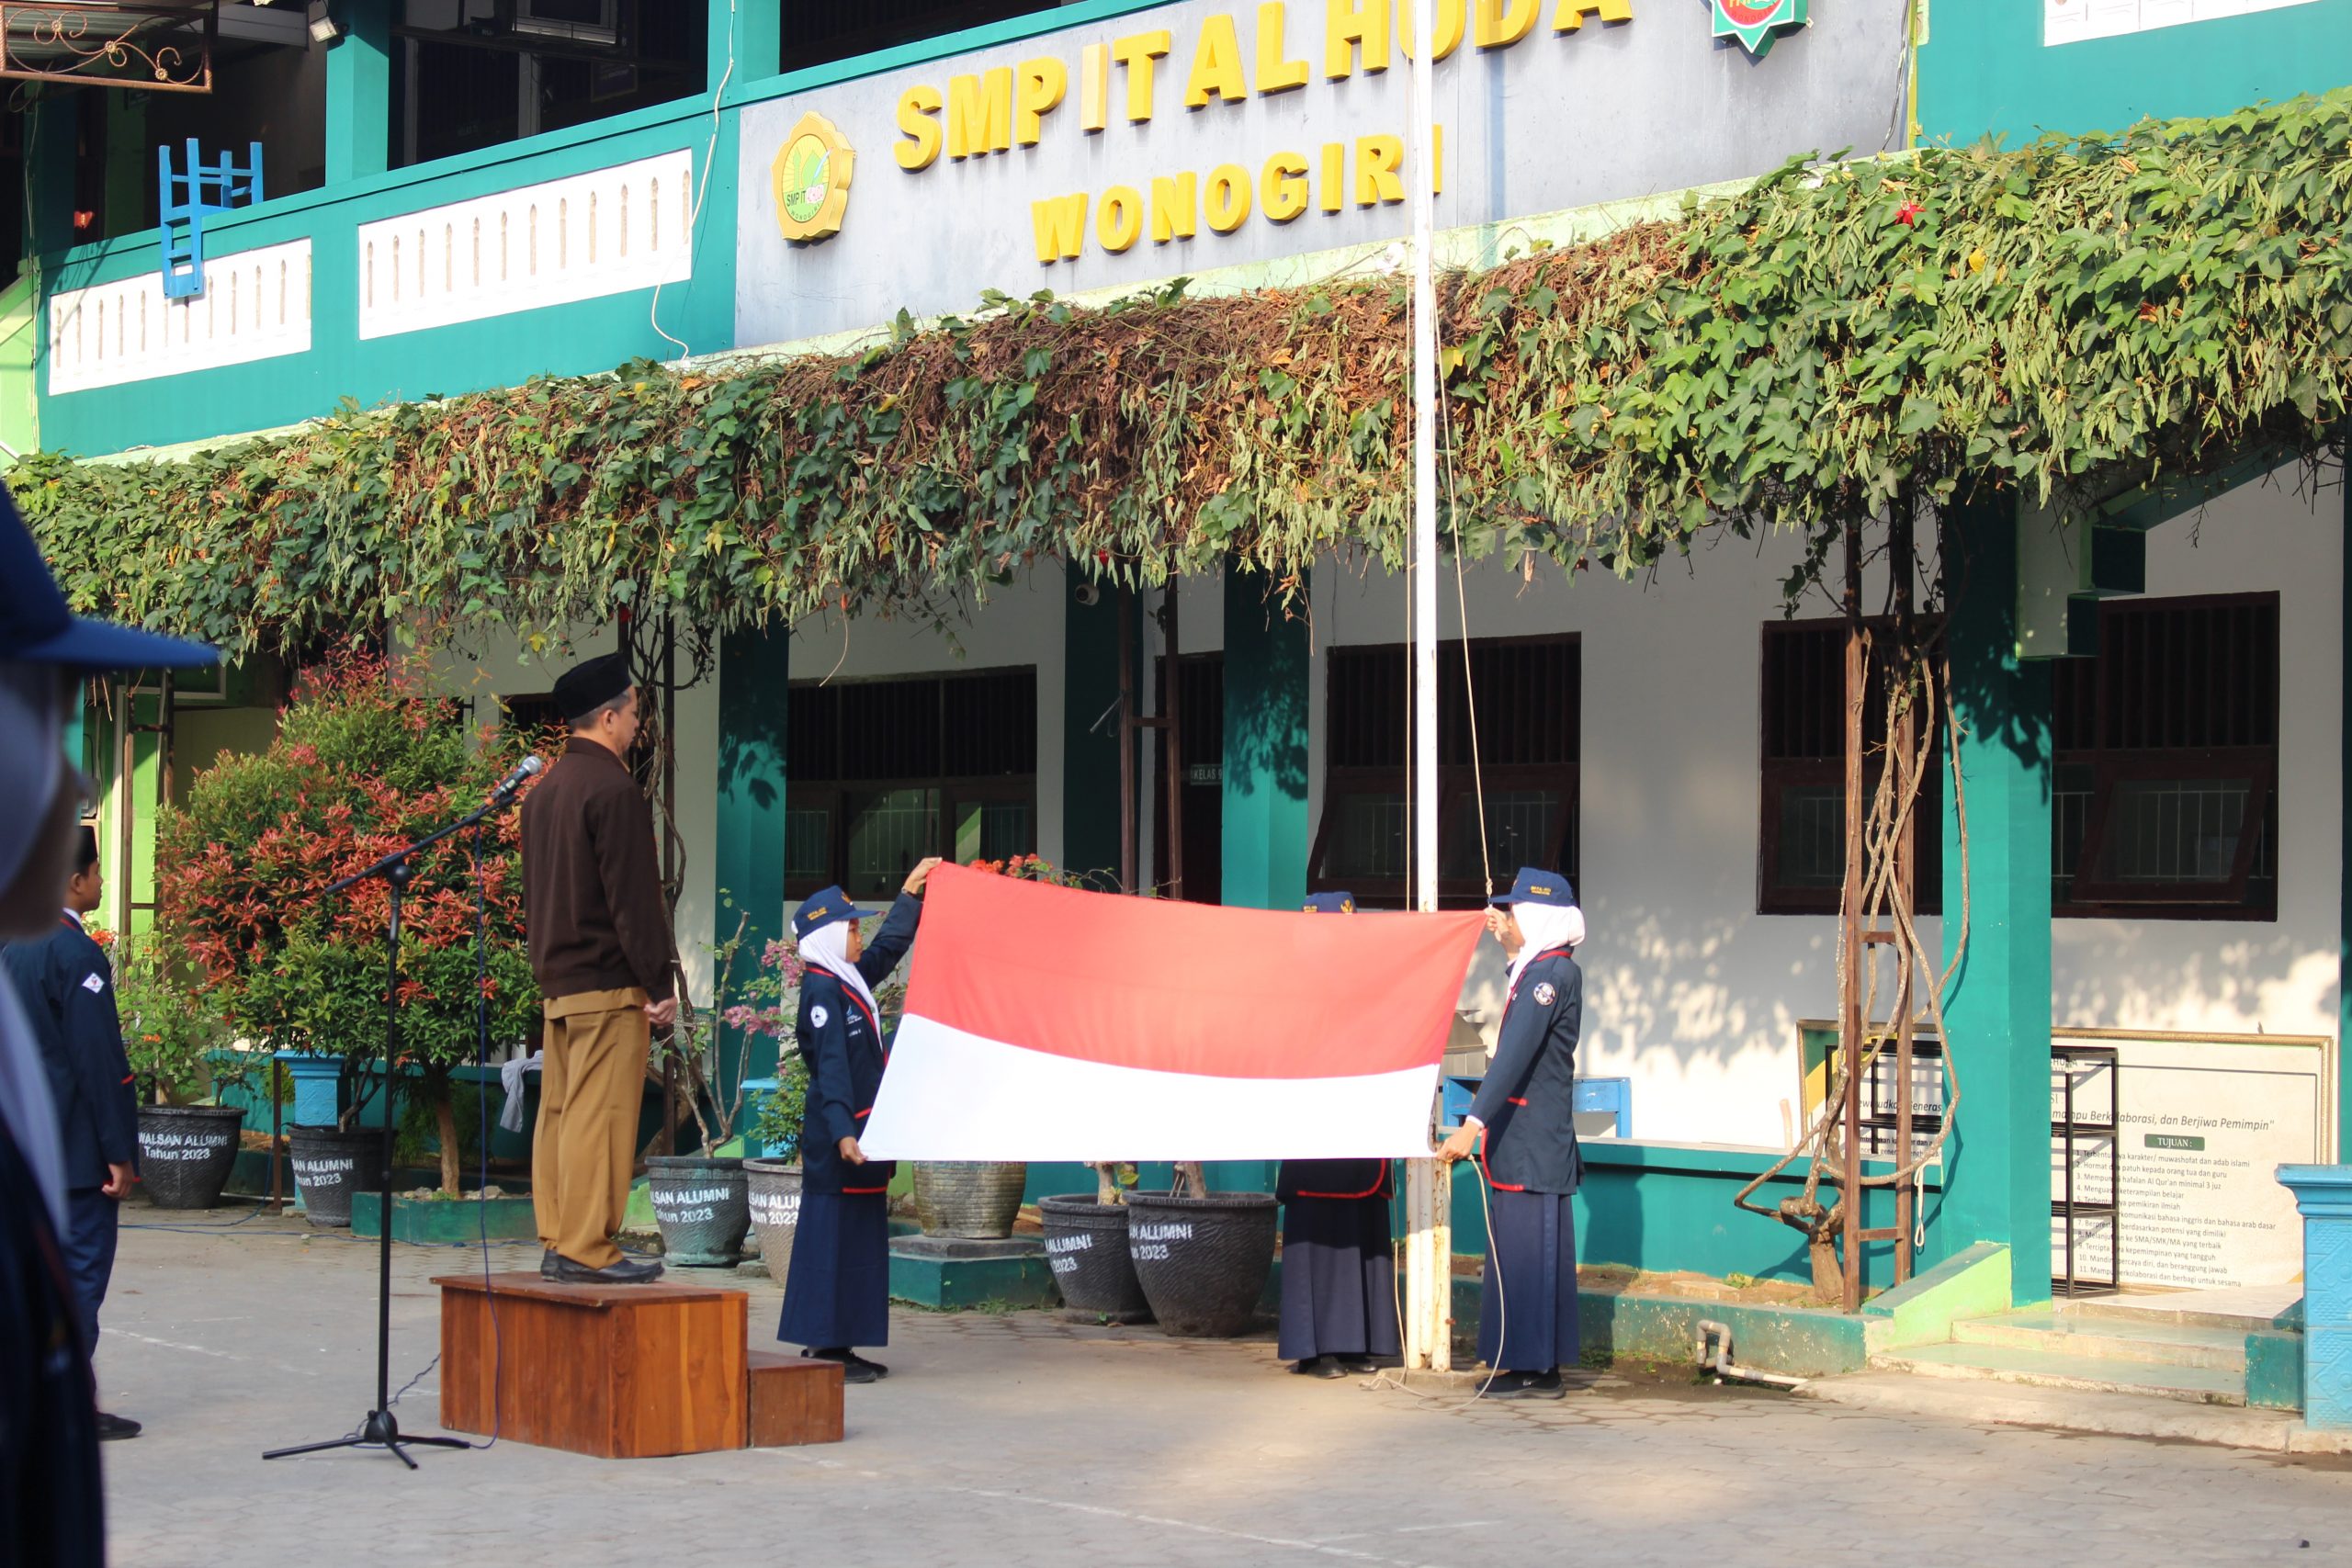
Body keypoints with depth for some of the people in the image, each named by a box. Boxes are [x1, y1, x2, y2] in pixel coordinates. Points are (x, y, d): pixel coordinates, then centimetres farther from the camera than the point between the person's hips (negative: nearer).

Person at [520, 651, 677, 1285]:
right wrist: (659, 984, -12)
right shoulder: (613, 790, -13)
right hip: (608, 983, -9)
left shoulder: (545, 789, 16)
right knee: (599, 1115, -8)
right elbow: (633, 896, -15)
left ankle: (557, 1243, 12)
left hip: (556, 981, 9)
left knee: (559, 1110, 10)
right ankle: (587, 1250, -9)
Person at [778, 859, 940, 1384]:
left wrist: (910, 895, 36)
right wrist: (842, 1131, -29)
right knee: (833, 1236, -8)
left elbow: (889, 948, 34)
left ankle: (835, 1344, 13)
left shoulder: (850, 980, 15)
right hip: (836, 1134, -10)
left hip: (861, 1130, 10)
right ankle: (827, 1346, -6)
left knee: (861, 1237, 10)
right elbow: (831, 1066, -21)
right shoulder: (822, 991, -13)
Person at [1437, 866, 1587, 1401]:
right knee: (1526, 1250, 12)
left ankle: (1535, 1369, -5)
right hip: (1526, 1141, 10)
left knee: (1529, 1250, -7)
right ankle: (1537, 1366, 17)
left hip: (1533, 1145, -10)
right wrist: (1506, 940, 40)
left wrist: (1474, 1125, -32)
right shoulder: (1544, 968, 15)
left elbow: (1516, 1054, -26)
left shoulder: (1550, 973, -16)